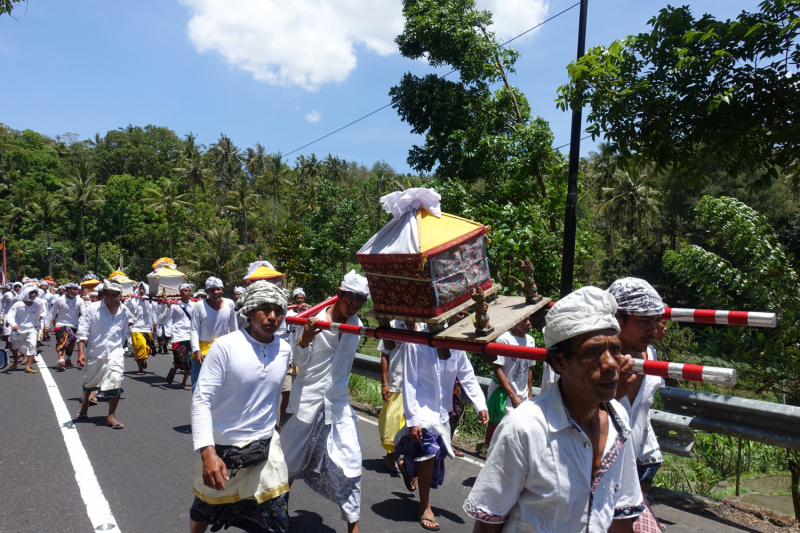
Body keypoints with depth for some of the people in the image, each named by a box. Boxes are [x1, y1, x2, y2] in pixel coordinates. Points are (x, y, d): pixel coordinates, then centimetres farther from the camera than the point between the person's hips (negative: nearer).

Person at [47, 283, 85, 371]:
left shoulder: (79, 301, -4)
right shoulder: (59, 300, -4)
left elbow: (84, 313, -11)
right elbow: (52, 313, 4)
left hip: (74, 326, 2)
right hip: (61, 324, -2)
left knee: (71, 343, 14)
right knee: (61, 341, -20)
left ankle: (68, 360, 35)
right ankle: (61, 360, -34)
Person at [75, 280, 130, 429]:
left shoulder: (124, 312, -3)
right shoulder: (92, 308, -9)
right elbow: (82, 332, -10)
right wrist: (81, 353, -17)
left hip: (115, 353, 0)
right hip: (94, 352, 0)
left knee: (116, 385, -12)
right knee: (89, 383, 21)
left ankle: (111, 417, 2)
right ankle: (84, 406, 49)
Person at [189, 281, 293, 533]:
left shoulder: (284, 349, -5)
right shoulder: (225, 346, -20)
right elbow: (201, 400, -22)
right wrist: (207, 452, -31)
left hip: (265, 446, 3)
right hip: (220, 447, -3)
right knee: (204, 512, 23)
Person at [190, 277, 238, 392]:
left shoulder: (229, 304, -2)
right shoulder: (199, 306, -10)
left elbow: (234, 327, 8)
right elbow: (194, 330, -7)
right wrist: (196, 350, -16)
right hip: (203, 349, -2)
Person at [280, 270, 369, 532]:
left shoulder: (356, 324, 2)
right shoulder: (313, 320, -11)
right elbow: (300, 363, -8)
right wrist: (305, 340, -23)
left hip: (338, 402, 3)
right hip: (307, 399, -3)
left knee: (349, 464, -1)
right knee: (289, 458, 13)